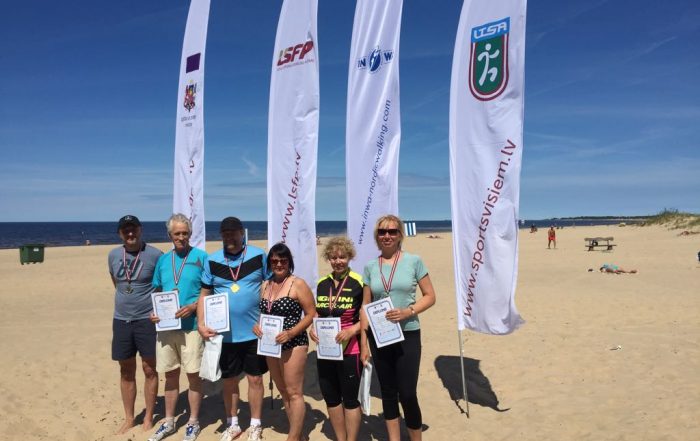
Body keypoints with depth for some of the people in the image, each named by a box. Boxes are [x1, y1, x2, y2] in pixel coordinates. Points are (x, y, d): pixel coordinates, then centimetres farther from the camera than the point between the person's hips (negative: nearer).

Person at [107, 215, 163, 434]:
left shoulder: (155, 255, -11)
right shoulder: (113, 255, 3)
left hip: (147, 320, -4)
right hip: (121, 320, 4)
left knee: (149, 370, 6)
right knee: (126, 372, 13)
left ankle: (148, 417, 20)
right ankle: (129, 418, 26)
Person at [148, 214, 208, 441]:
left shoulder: (201, 257, -5)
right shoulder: (163, 260, 9)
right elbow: (157, 292, 15)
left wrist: (193, 307, -19)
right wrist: (153, 311, -2)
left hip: (192, 326, -4)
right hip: (166, 326, 4)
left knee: (193, 375, 4)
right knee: (170, 375, 14)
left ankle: (193, 423, 20)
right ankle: (169, 422, 29)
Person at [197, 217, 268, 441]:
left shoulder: (259, 256, -6)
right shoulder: (212, 261, 0)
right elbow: (204, 294, 4)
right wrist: (201, 324, -7)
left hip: (254, 331, -2)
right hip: (224, 333, 2)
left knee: (255, 379, 10)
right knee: (229, 380, 15)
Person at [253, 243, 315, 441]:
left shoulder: (298, 284, -9)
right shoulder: (264, 286, 10)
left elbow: (311, 314, -10)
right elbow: (260, 312, 18)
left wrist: (291, 333, -21)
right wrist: (256, 326, -4)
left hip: (293, 343, -7)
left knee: (294, 393, -4)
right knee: (283, 391, 14)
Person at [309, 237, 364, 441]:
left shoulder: (359, 283, -11)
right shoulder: (322, 283, 7)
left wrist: (353, 329, -23)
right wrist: (312, 328, -1)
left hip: (350, 351, -6)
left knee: (350, 398, 6)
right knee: (330, 397, 16)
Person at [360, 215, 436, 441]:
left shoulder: (414, 261, -3)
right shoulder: (370, 267, 3)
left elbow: (430, 296, -1)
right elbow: (365, 306, 5)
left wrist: (408, 311, -18)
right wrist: (363, 343, 2)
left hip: (407, 335, -3)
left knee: (407, 394, -2)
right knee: (388, 393, 12)